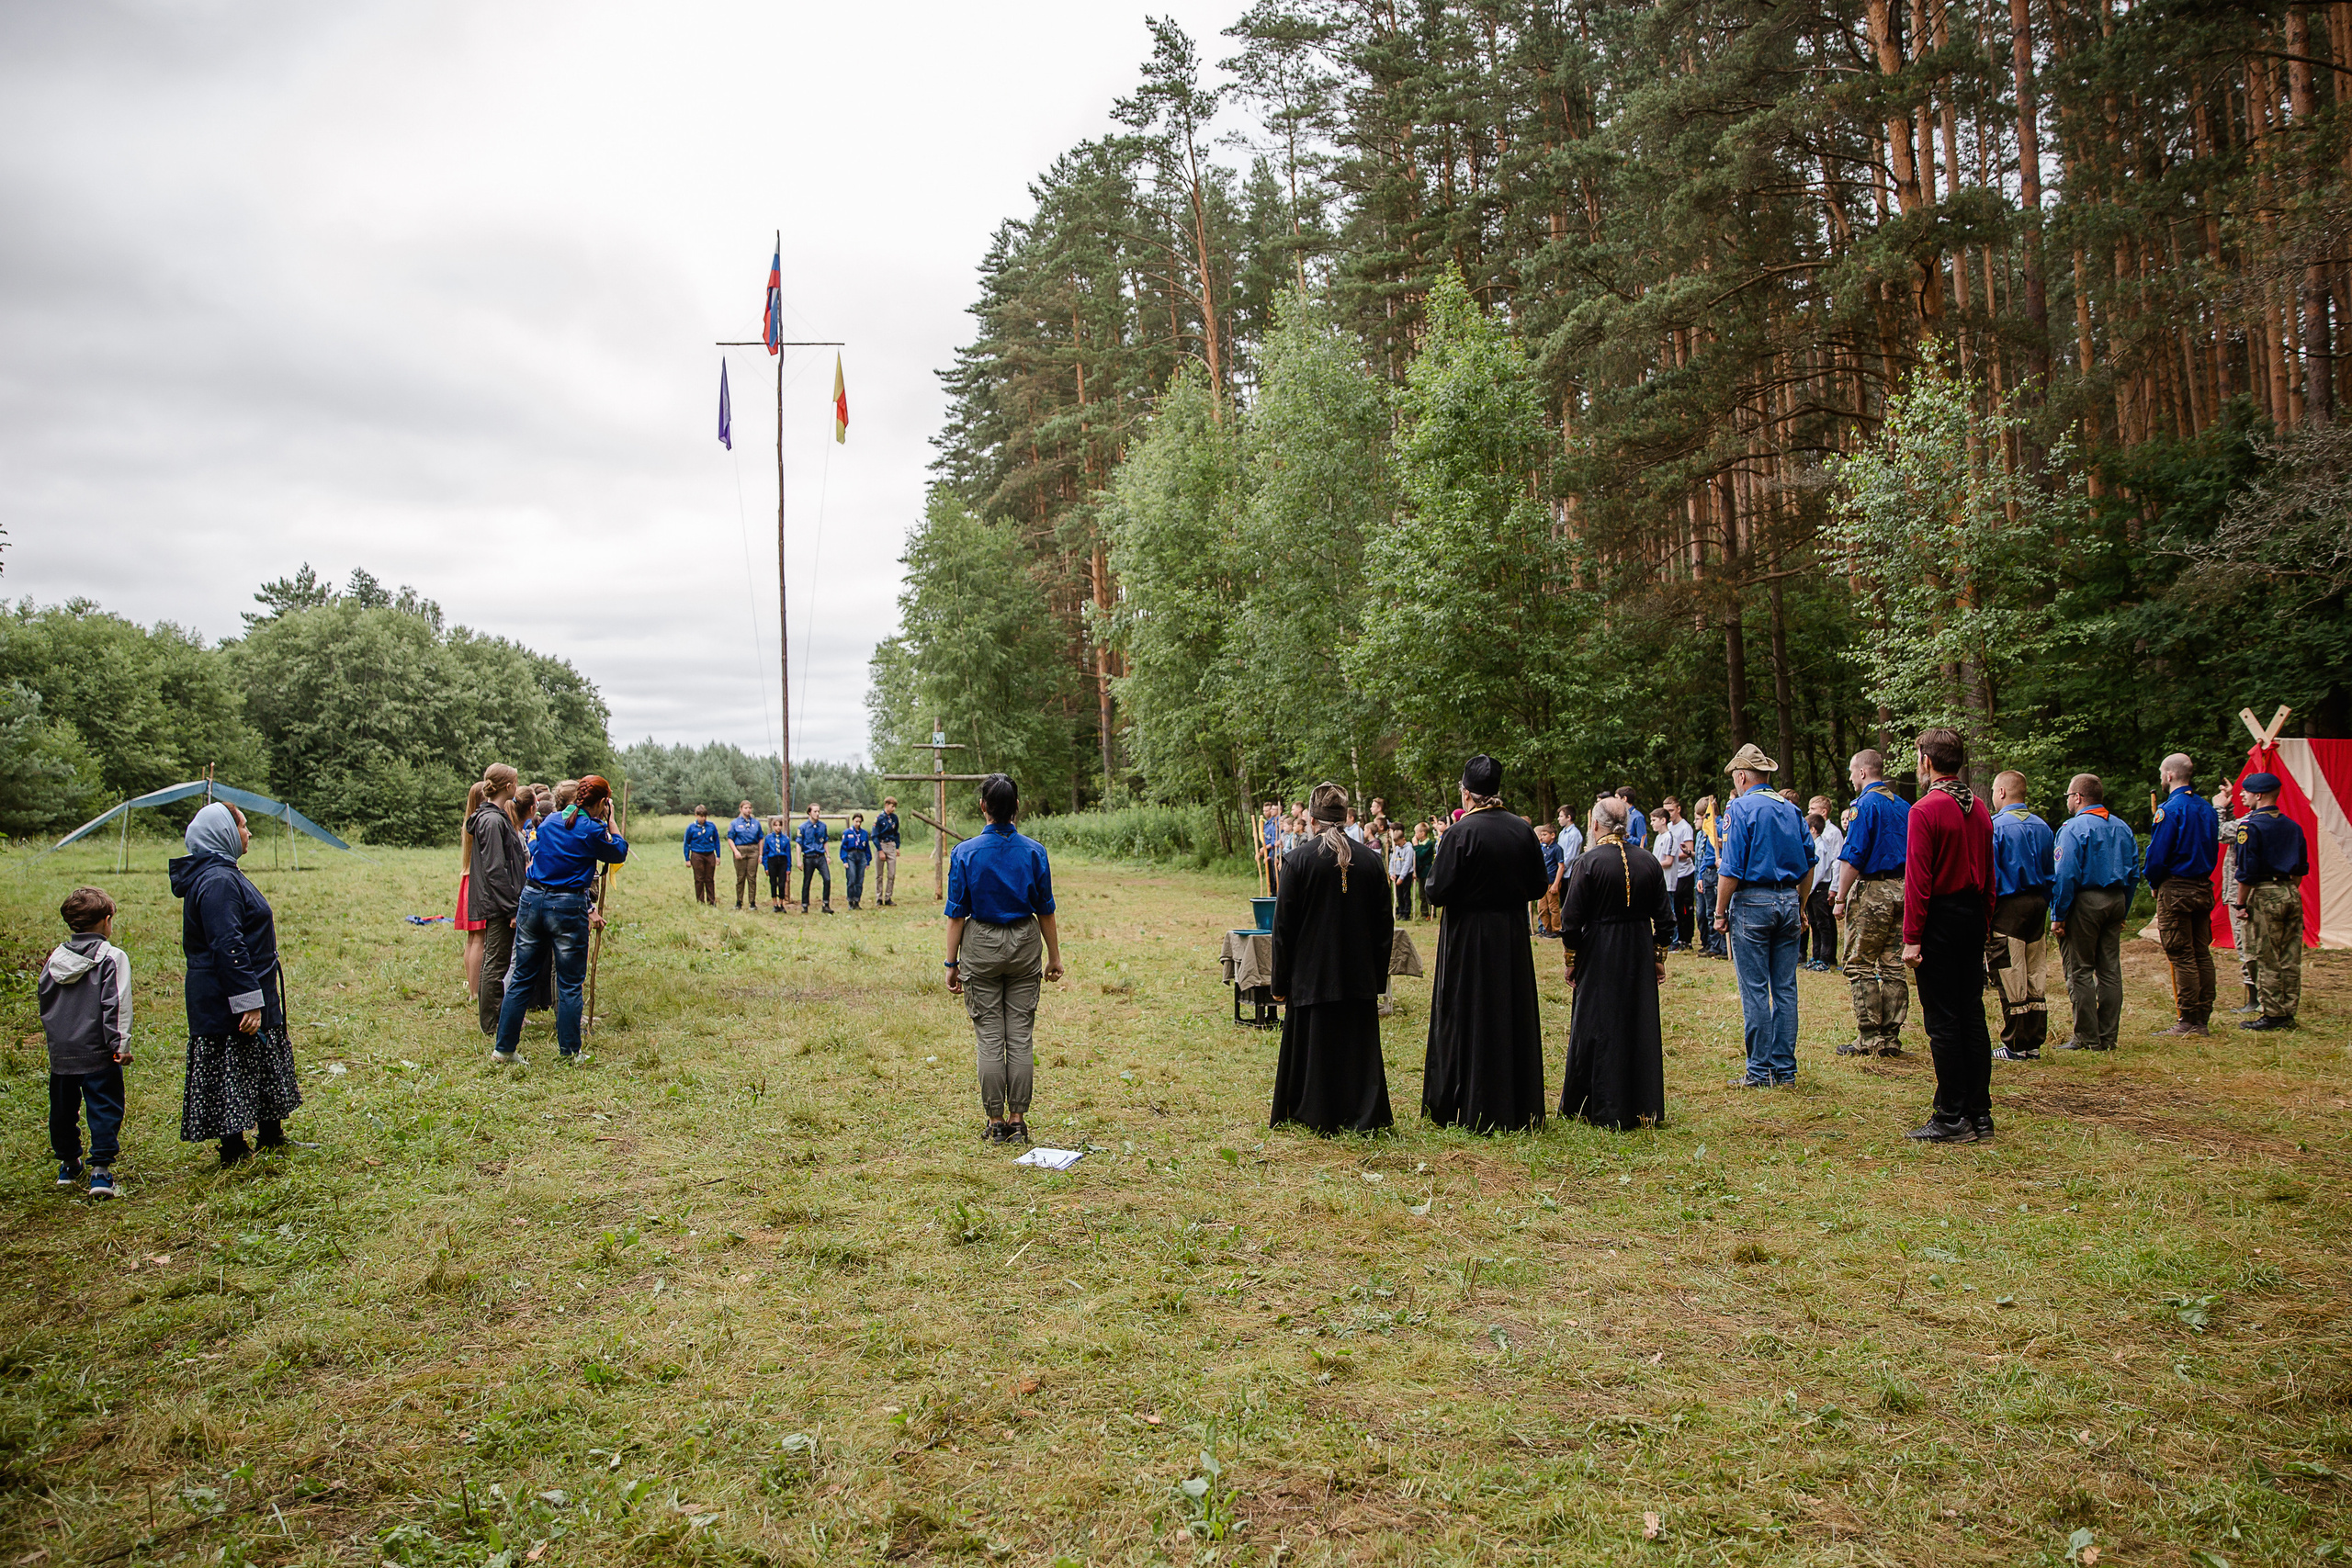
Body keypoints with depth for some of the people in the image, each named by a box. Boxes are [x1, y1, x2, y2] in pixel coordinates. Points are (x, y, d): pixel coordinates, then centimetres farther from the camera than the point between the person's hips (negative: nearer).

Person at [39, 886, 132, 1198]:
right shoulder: (112, 957, -10)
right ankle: (101, 1169, -6)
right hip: (97, 1054, -5)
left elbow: (42, 997, 15)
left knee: (63, 1109, 18)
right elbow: (116, 1006, -15)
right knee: (104, 1110, -1)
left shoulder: (56, 957, 7)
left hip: (60, 1053, 6)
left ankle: (67, 1164, 32)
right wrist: (121, 1044, -14)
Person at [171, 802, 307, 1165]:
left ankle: (272, 1135, 29)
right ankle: (234, 1152, 6)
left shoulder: (221, 874, 14)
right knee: (232, 1069, -2)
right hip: (227, 1001, -11)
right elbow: (228, 948, -25)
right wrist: (248, 1002, -26)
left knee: (265, 1066, 18)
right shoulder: (218, 881, -20)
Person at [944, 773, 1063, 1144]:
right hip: (1025, 944, 2)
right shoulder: (1034, 852, -4)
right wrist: (1054, 957, 11)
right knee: (1021, 1036, 6)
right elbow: (1045, 911, 1)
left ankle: (996, 1123, 9)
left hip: (981, 946, -1)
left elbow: (957, 914, -6)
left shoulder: (965, 853, -8)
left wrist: (951, 964, 1)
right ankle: (1017, 1121, 10)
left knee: (989, 1037, 5)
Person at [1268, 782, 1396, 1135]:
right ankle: (1363, 1116, 16)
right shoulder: (1371, 858, -1)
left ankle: (1319, 1118, 14)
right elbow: (1385, 923, 3)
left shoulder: (1298, 860, -9)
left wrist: (1280, 982, 0)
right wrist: (1379, 976, 11)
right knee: (1360, 1045, 11)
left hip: (1312, 973, -2)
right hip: (1360, 973, 3)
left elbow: (1283, 926, -7)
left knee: (1314, 1044, 8)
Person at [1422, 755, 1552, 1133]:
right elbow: (1538, 888, 5)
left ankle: (1469, 1110, 12)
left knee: (1467, 1017, 6)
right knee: (1513, 1015, 13)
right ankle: (1518, 1109, 20)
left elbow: (1437, 892, -17)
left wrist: (1439, 857, 0)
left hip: (1469, 937, -4)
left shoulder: (1461, 833, -17)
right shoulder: (1523, 831, -2)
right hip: (1513, 936, 4)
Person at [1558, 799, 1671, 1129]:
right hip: (1640, 956, 4)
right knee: (1640, 1027, 11)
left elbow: (1571, 919, -11)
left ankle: (1600, 1109, 11)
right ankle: (1644, 1107, 17)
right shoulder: (1649, 861, 2)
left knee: (1596, 1029, 5)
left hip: (1598, 956, -4)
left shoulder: (1587, 862, -11)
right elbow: (1664, 916, 6)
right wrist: (1659, 957, 15)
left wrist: (1570, 961, -1)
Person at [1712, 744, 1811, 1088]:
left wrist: (1721, 913, -6)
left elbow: (1731, 870, -13)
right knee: (1785, 988, 8)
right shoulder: (1791, 810, 11)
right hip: (1787, 902, 6)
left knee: (1755, 991, -2)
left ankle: (1760, 1071, 0)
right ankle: (1785, 1069, 12)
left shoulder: (1740, 809, -7)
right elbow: (1808, 863, 15)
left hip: (1752, 902, -6)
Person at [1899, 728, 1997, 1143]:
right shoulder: (1979, 809, 9)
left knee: (1942, 1020, -2)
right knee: (1972, 1015, 11)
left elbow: (1918, 879, -16)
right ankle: (1980, 1115, 15)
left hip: (1940, 919, -7)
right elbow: (1989, 874, 13)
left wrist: (1912, 937, -14)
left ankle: (1952, 1119, 1)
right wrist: (1985, 924, 19)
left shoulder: (1926, 809, -14)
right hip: (1973, 917, 7)